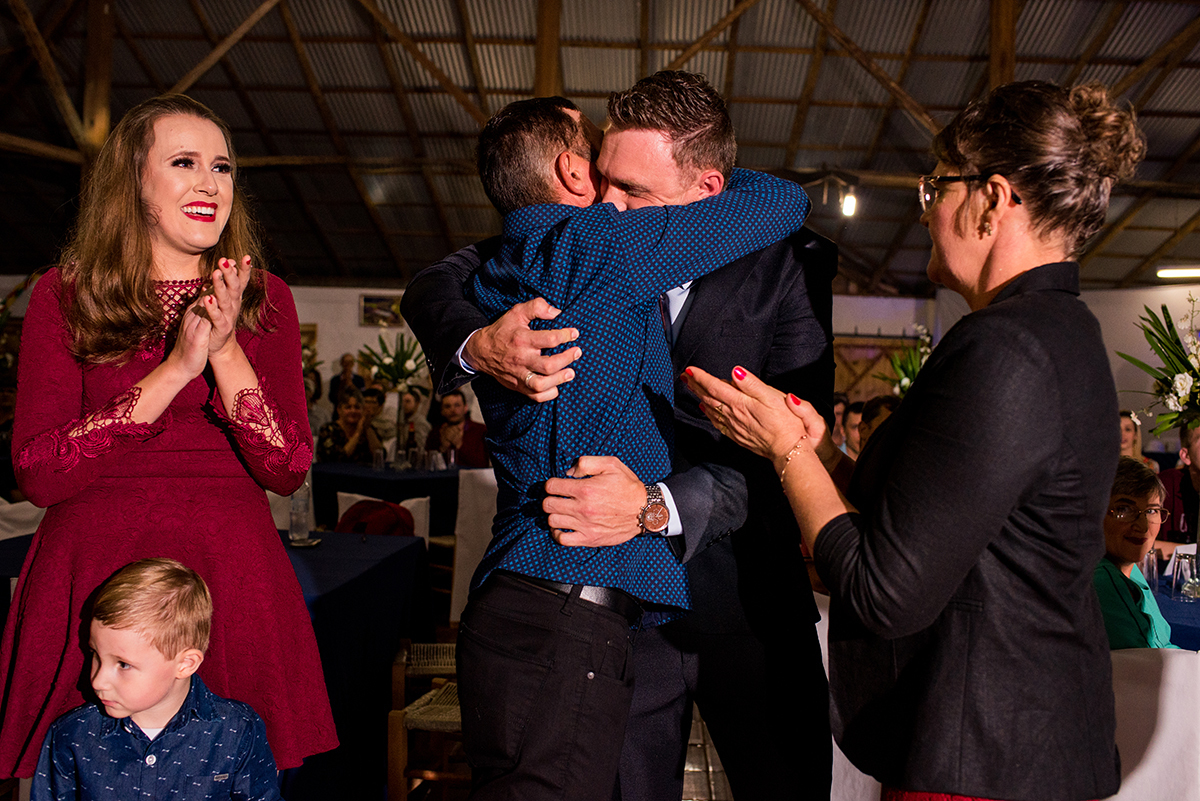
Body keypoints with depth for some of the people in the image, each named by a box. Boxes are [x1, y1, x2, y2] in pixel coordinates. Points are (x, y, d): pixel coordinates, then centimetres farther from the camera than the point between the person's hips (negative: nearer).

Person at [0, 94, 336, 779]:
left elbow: (288, 472, -2)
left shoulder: (266, 299, 6)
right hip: (91, 578, -1)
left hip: (233, 578, 1)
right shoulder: (64, 296, 2)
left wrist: (226, 350, -14)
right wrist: (177, 366, -15)